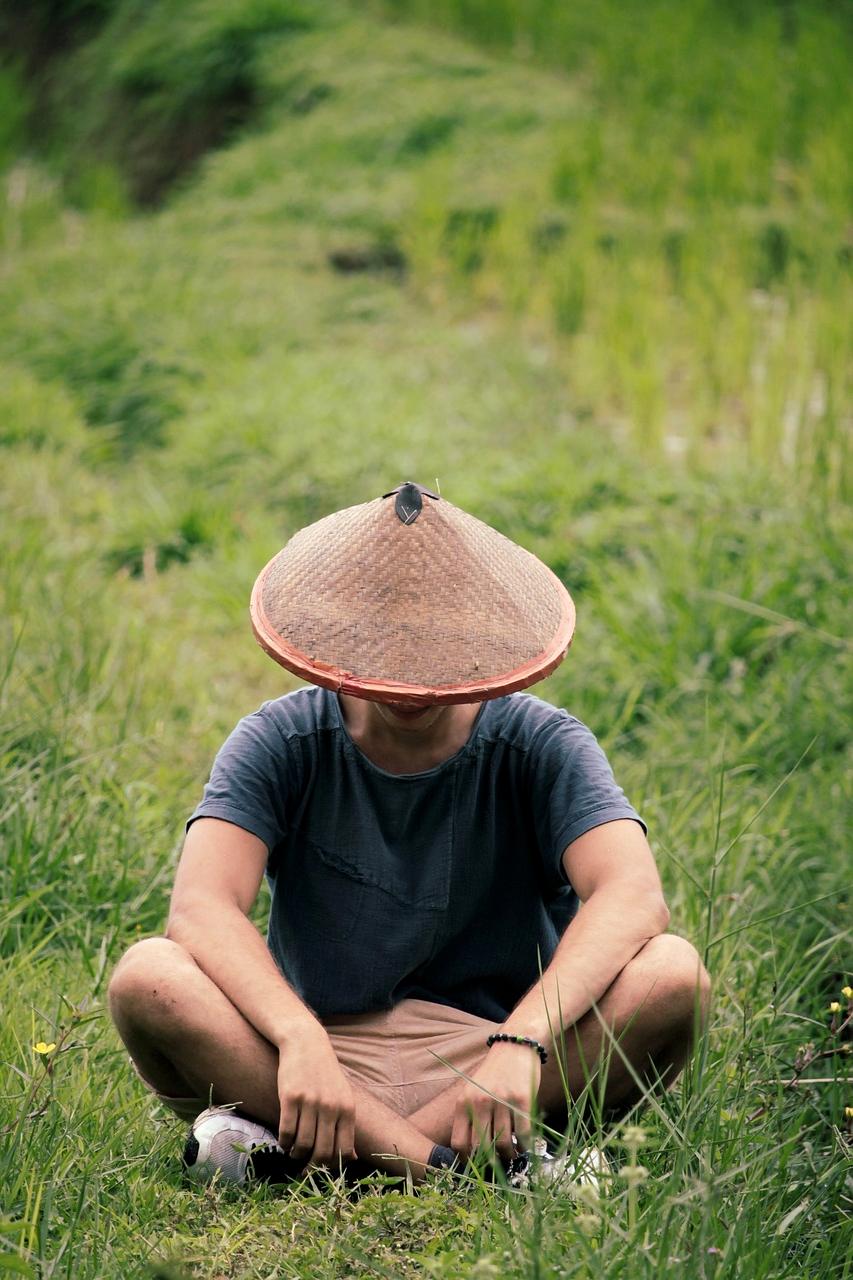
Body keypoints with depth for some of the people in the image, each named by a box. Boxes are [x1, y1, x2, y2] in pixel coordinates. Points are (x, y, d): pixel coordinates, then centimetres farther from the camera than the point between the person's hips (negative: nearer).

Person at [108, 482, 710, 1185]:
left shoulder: (542, 746, -2)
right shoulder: (280, 744, -1)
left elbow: (635, 897, -19)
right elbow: (202, 908, -17)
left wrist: (520, 1042, -35)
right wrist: (299, 1039, -36)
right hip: (325, 1057, 0)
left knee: (673, 974, -27)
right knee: (147, 978, -26)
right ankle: (442, 1163, -32)